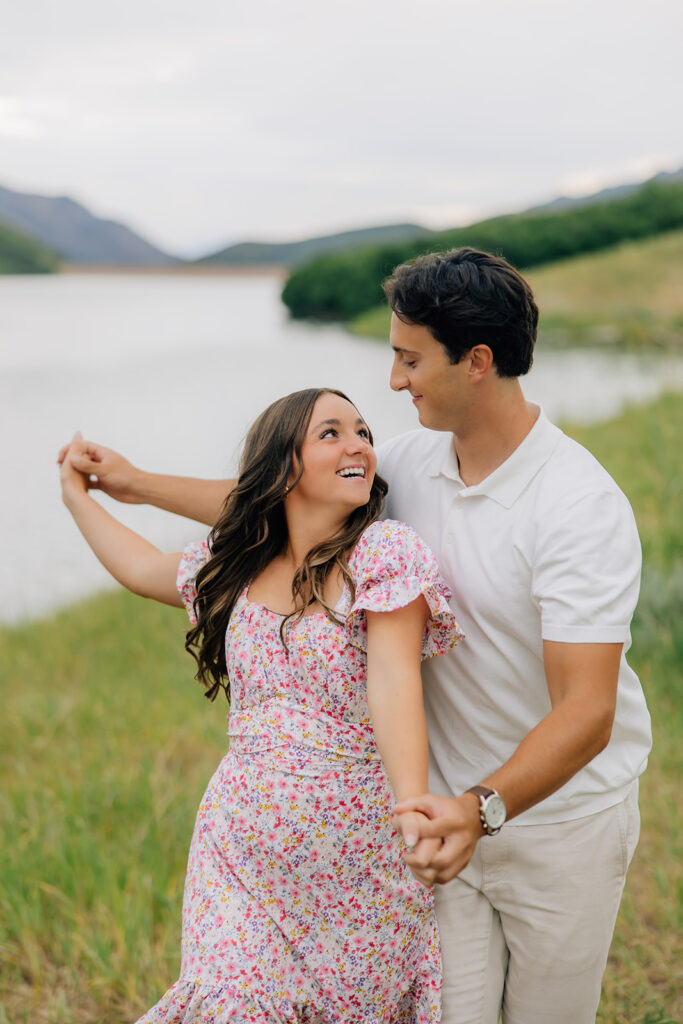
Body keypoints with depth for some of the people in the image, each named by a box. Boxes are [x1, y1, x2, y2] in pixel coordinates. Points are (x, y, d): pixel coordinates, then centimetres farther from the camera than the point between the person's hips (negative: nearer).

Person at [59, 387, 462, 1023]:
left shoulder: (385, 552, -10)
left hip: (356, 851, -3)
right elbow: (143, 570, 25)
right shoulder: (235, 565, 6)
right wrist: (78, 495, 37)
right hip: (243, 845, 4)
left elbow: (394, 682, -22)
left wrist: (416, 808, -35)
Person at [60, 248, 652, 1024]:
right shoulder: (418, 461, -3)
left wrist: (483, 810, -45)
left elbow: (587, 714, -30)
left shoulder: (580, 506, -24)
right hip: (457, 809, 5)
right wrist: (137, 483, 17)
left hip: (564, 819, -5)